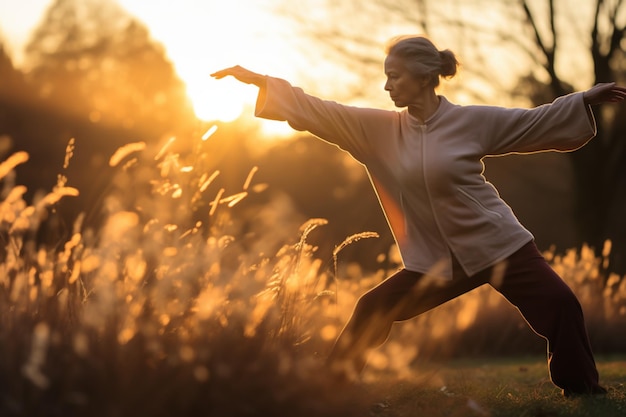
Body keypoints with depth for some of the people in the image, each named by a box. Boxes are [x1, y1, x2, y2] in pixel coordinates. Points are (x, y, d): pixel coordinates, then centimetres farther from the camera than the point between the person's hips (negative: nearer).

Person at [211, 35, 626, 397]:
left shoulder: (470, 120, -9)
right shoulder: (379, 128, -1)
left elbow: (534, 124, 0)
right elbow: (320, 113, -1)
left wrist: (587, 98, -6)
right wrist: (261, 80, -4)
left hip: (498, 244, -3)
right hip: (437, 259, 3)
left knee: (560, 304, -19)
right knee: (373, 311, 1)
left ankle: (586, 396, -4)